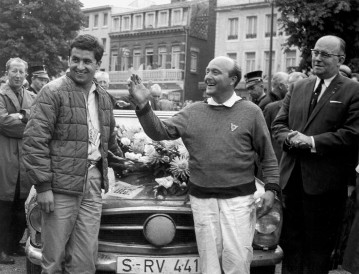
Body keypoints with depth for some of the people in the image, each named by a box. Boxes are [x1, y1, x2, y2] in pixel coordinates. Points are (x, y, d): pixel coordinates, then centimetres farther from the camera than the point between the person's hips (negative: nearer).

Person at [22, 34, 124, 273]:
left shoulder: (103, 97, 14)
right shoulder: (54, 92, -7)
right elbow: (35, 140, -12)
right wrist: (42, 185, -15)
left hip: (94, 181, 6)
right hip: (62, 184, -5)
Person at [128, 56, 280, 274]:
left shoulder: (251, 112, 0)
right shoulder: (193, 112, 7)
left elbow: (268, 156, 2)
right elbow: (160, 132, 2)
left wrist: (271, 188, -6)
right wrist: (143, 105, -12)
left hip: (239, 198, -3)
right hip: (202, 198, 3)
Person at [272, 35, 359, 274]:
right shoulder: (299, 88, 12)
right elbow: (278, 124, 10)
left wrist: (312, 141, -19)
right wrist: (291, 138, -11)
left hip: (324, 181, -5)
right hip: (292, 176, 5)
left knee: (318, 247, 8)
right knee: (290, 241, 16)